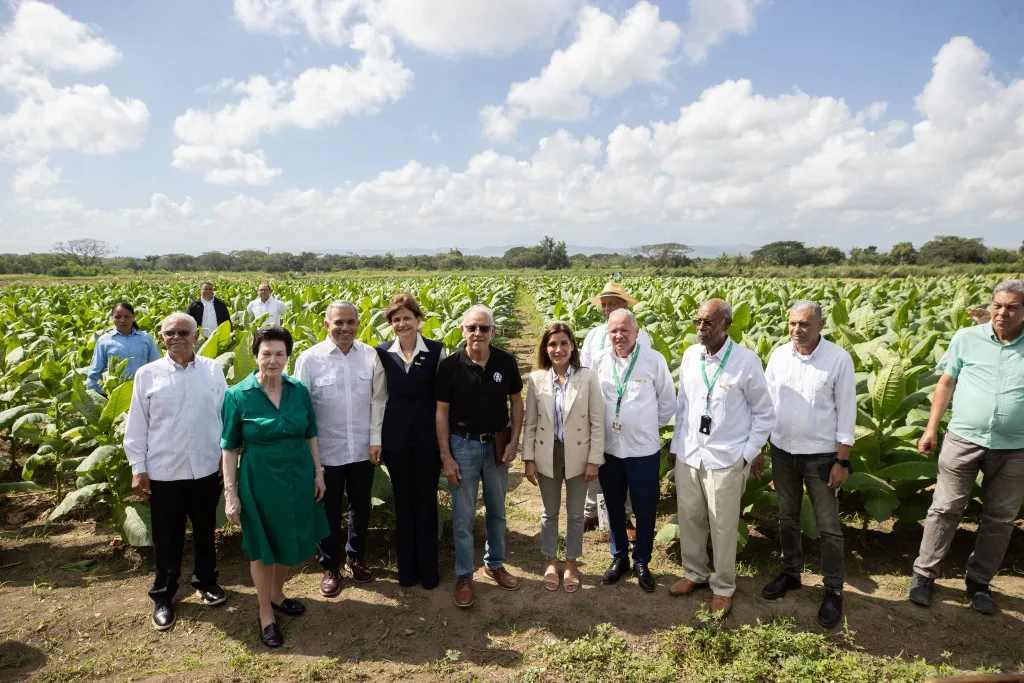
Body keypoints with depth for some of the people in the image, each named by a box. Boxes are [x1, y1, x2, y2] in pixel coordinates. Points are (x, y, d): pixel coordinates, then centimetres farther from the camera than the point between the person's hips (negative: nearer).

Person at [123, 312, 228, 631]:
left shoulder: (213, 369, -2)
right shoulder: (147, 374, -5)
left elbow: (225, 414, 2)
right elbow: (136, 425, -1)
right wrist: (138, 468, -3)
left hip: (206, 468, 1)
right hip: (164, 471, -1)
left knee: (205, 531, 18)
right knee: (166, 538, 11)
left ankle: (205, 581, 38)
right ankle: (163, 596, 29)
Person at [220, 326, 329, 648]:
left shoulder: (299, 390, -3)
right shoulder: (238, 395, -12)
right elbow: (229, 448, -7)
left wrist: (318, 472, 5)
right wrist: (231, 493, -9)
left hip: (299, 477, 4)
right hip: (260, 481, -3)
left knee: (291, 542, 19)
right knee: (262, 547, 13)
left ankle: (277, 595, 45)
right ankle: (265, 615, 31)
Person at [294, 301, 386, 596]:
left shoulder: (371, 356, -4)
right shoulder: (309, 359, -11)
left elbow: (378, 401, 1)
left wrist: (376, 440, -3)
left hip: (363, 449, 2)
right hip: (327, 451, -2)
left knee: (361, 508, 18)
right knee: (329, 511, 14)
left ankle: (355, 557, 41)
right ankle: (330, 566, 33)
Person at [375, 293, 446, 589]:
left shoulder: (436, 351, -5)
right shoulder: (382, 353, 0)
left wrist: (443, 436, -2)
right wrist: (377, 438, 3)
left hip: (427, 436, -1)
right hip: (396, 438, 2)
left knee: (426, 501, 8)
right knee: (403, 502, 12)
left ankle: (428, 568, 22)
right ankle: (407, 568, 25)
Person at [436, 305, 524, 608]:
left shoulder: (506, 362, -8)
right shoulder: (450, 365, -12)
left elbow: (516, 401, 4)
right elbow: (441, 412, -7)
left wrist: (514, 441, -4)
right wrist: (446, 457, -9)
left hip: (497, 445, 2)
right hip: (463, 445, -2)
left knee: (496, 510, 17)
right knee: (463, 516, 6)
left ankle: (494, 564, 36)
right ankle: (463, 575, 22)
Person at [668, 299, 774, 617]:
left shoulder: (747, 360, -12)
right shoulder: (690, 356, 1)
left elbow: (764, 412, -2)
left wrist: (752, 452, -5)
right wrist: (675, 444, 12)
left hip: (726, 458, -4)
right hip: (688, 455, 4)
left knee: (723, 525, 8)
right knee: (689, 517, 15)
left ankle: (723, 586, 28)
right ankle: (695, 573, 36)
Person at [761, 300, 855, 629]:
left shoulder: (839, 359, -12)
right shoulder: (778, 355, -2)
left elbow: (846, 412, -9)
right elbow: (767, 403, 5)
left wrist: (842, 461, -10)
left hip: (821, 455, -4)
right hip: (782, 452, 4)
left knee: (828, 526, 6)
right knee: (787, 518, 18)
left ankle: (834, 590, 22)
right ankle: (790, 572, 36)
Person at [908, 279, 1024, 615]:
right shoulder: (967, 338, 0)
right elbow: (946, 384, 5)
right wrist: (931, 428, 2)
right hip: (963, 440, -1)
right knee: (945, 509, 6)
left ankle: (979, 581, 29)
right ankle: (924, 574, 18)